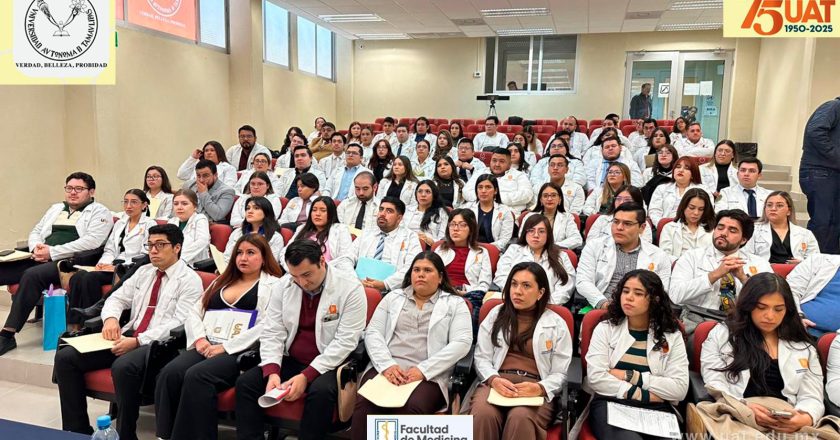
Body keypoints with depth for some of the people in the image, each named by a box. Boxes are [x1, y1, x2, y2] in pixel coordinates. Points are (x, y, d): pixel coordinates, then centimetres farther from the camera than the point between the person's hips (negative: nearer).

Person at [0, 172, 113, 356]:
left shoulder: (99, 212, 4)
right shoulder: (56, 209, 27)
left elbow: (91, 241, -12)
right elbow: (36, 232, 26)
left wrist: (52, 252, -14)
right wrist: (36, 248, 1)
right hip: (41, 258, 7)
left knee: (32, 275, -33)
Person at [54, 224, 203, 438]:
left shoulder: (190, 280, -6)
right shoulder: (144, 271, 18)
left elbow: (179, 324, -16)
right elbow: (117, 298, 18)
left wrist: (138, 341, -23)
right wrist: (111, 318, -6)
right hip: (128, 337, 8)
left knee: (123, 366, -36)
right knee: (65, 357, -4)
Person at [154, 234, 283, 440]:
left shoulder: (274, 285, 5)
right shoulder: (221, 282, 26)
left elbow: (266, 326, -9)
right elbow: (194, 312, 20)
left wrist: (225, 347, -15)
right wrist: (200, 339, -2)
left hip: (241, 352, -5)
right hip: (206, 347, 6)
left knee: (197, 375, -30)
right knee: (169, 373, -22)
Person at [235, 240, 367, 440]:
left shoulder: (350, 289, -14)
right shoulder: (285, 284, 1)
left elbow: (345, 342, -17)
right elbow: (272, 332, 0)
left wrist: (306, 376, -23)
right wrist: (272, 372, -16)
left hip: (328, 365, -4)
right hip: (289, 361, 5)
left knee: (321, 390, -34)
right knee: (245, 382, -14)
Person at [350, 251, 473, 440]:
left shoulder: (455, 304, 12)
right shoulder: (393, 297, 20)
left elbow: (461, 343, -2)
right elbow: (373, 333, 11)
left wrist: (423, 370, -13)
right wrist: (387, 365, -9)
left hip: (429, 375, -2)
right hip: (386, 369, 2)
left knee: (411, 409, -34)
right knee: (364, 404, -29)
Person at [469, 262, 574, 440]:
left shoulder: (557, 324, 8)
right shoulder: (495, 315, 13)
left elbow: (560, 373, 6)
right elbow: (482, 357, 10)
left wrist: (539, 388, -14)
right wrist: (494, 379, -11)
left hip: (535, 388, -1)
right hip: (496, 382, 1)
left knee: (521, 418, -35)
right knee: (483, 415, -33)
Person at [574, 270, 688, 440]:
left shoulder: (672, 336, 10)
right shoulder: (605, 329, 8)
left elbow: (679, 389, -1)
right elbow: (596, 378, -5)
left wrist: (630, 376, -6)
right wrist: (644, 395, -7)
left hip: (656, 409, 2)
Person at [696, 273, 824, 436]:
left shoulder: (804, 348, 18)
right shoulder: (720, 335, 9)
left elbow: (811, 397, 10)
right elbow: (715, 387, 1)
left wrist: (804, 419, -14)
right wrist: (743, 408, -19)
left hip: (788, 427, 3)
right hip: (736, 421, -3)